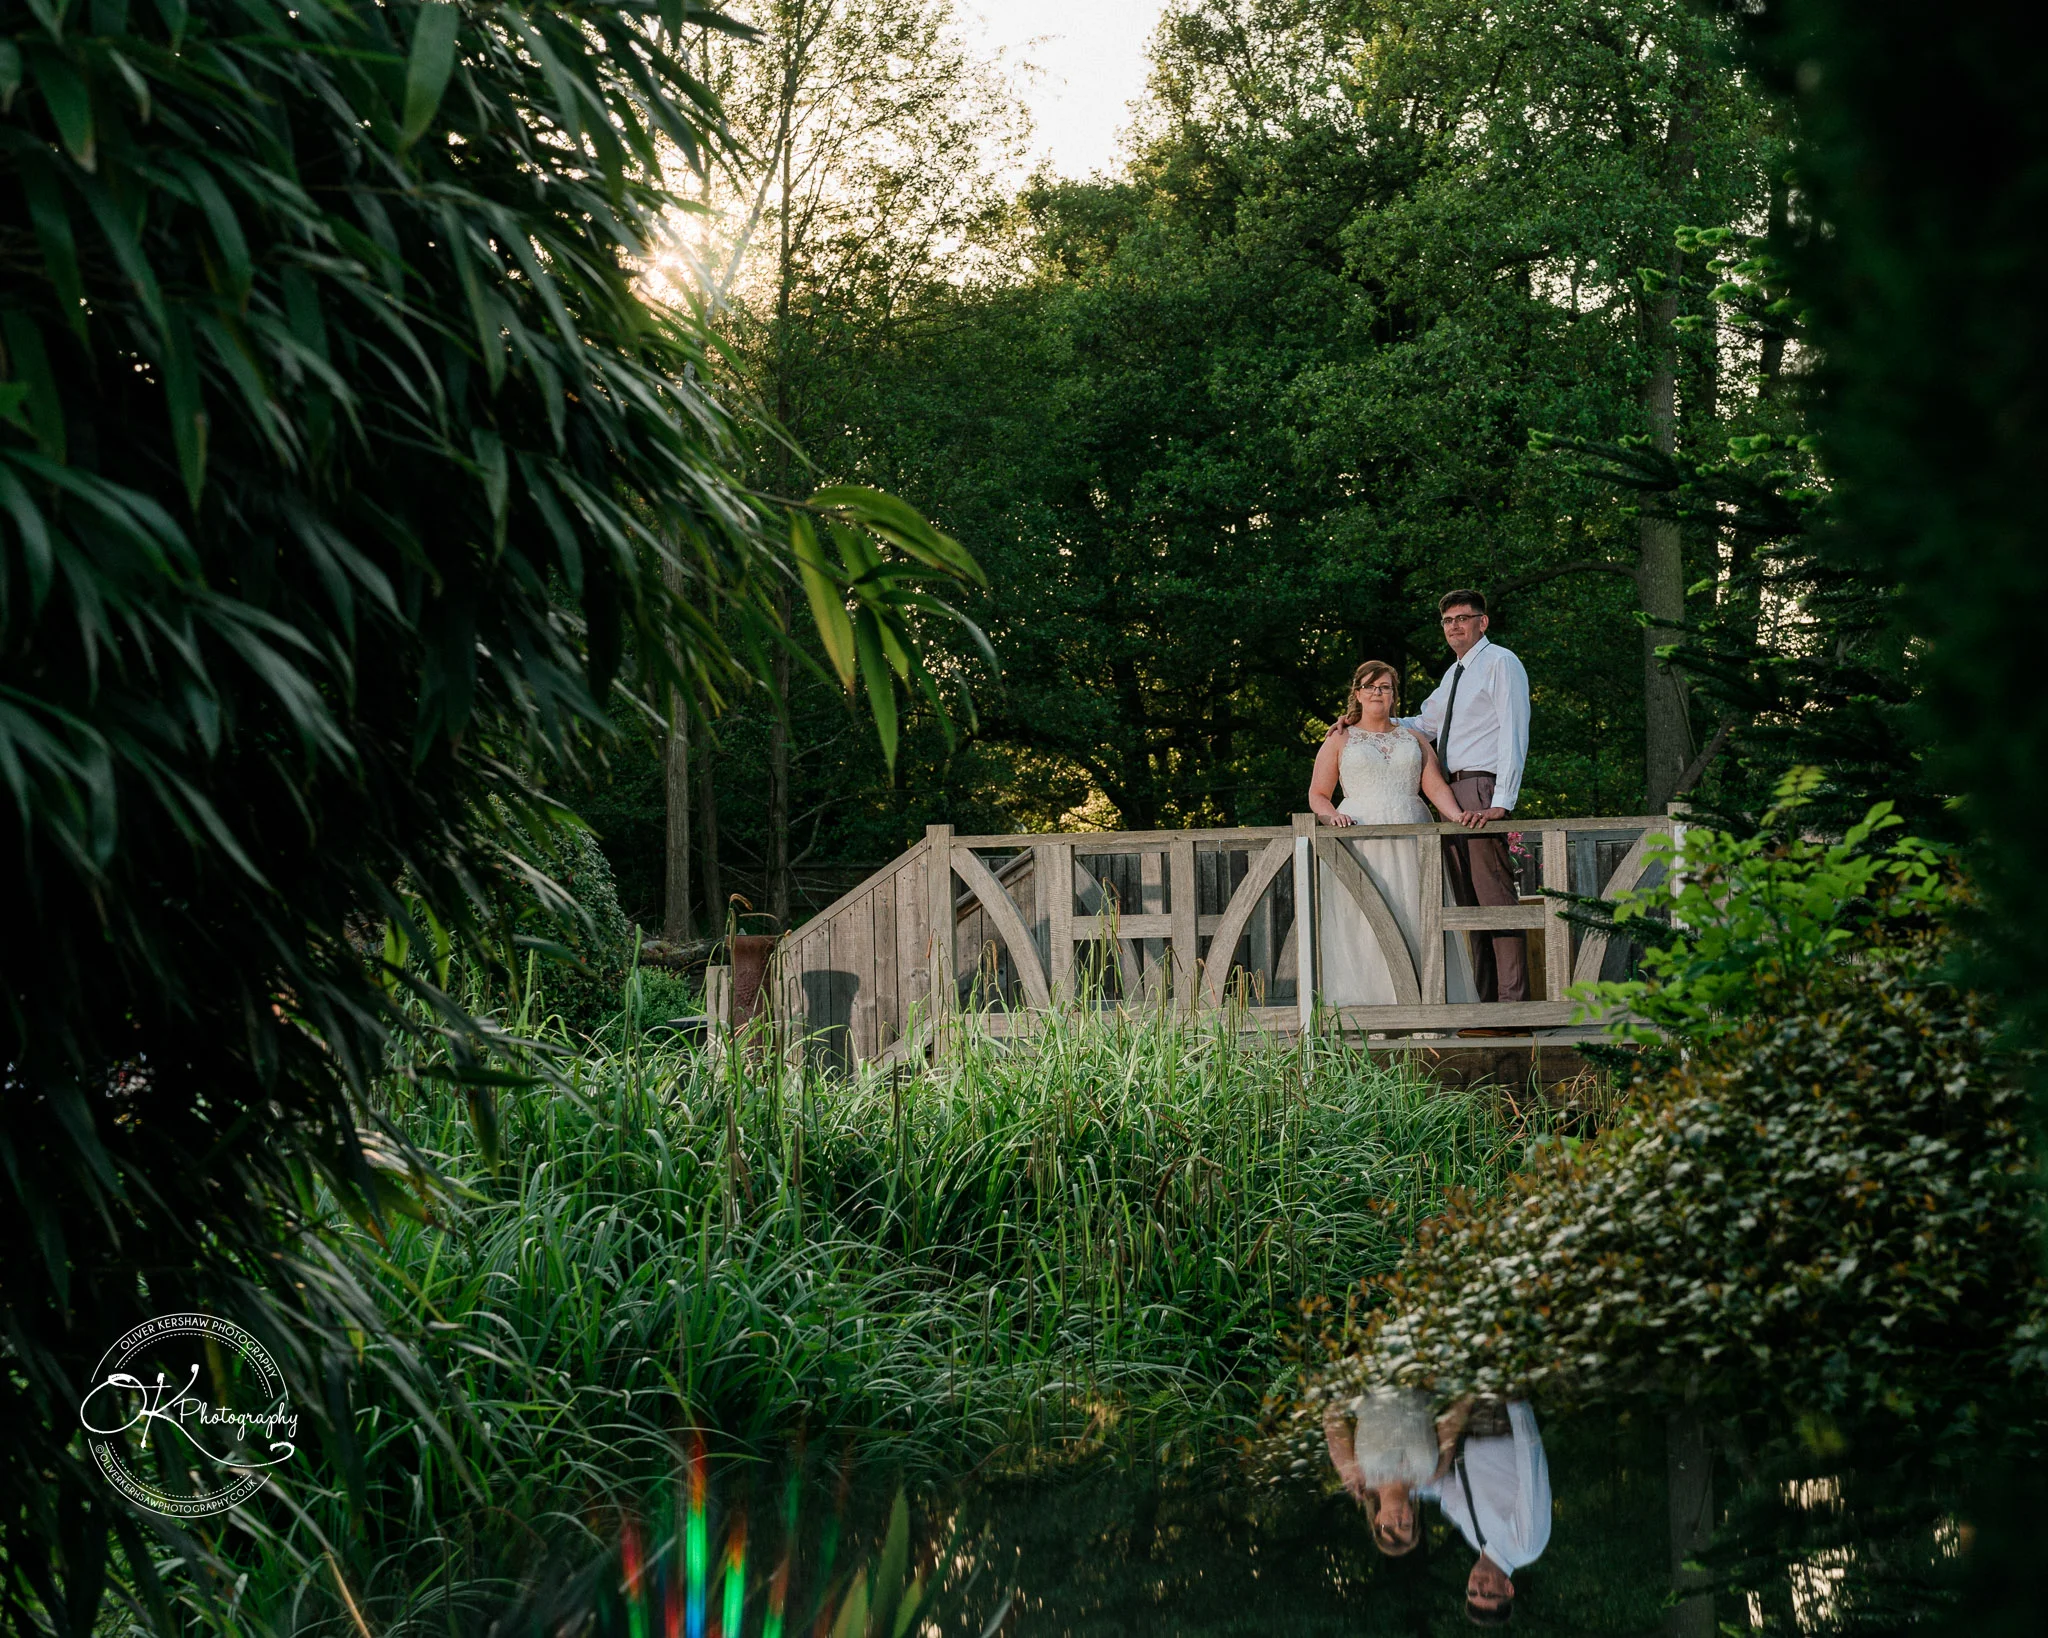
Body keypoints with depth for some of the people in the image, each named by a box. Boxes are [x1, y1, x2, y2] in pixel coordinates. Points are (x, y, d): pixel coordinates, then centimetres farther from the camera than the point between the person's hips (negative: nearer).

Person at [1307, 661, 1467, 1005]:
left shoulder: (1414, 738, 19)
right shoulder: (1340, 740, 14)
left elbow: (1436, 786, 9)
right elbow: (1317, 795, 12)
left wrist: (1458, 817, -10)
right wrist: (1332, 815, -11)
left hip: (1410, 845, 2)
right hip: (1360, 844, -2)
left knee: (1410, 922, -6)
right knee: (1362, 923, -11)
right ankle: (1362, 1009, -13)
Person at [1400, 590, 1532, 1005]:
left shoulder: (1500, 663, -4)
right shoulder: (1454, 675, 22)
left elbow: (1513, 735, -12)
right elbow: (1424, 725, 33)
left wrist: (1501, 802, -21)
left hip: (1482, 789, -9)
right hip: (1452, 793, 9)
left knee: (1495, 894, -13)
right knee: (1468, 901, 8)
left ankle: (1513, 999, -14)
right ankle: (1484, 1000, 11)